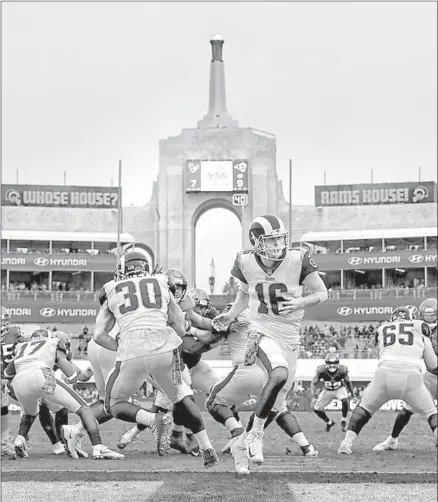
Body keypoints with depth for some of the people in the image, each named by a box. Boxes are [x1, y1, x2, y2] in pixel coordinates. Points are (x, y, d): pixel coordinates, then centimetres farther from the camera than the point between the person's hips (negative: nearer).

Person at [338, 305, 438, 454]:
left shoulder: (382, 330, 26)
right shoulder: (420, 327, 22)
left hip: (384, 374, 1)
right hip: (412, 376, -1)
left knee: (364, 408, 23)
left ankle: (347, 443, 11)